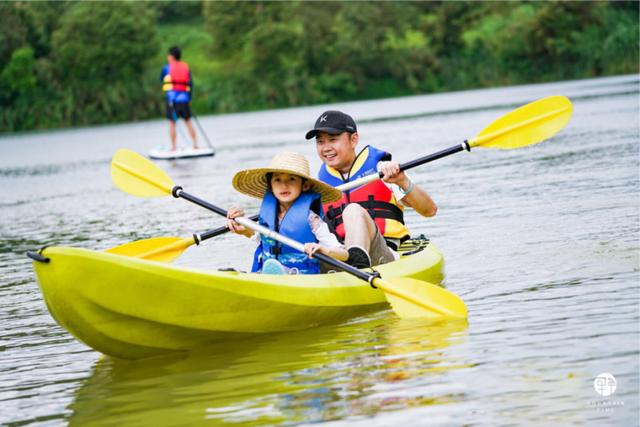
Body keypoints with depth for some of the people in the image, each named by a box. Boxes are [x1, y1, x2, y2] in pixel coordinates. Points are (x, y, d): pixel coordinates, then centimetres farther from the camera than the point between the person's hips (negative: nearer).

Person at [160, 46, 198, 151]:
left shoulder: (167, 67, 1)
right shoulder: (186, 67, 11)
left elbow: (161, 79, 14)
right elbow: (190, 84, 10)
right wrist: (189, 99, 16)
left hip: (172, 98, -3)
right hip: (184, 98, 3)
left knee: (172, 123, 1)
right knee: (188, 122, 13)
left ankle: (173, 147, -2)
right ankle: (195, 144, 11)